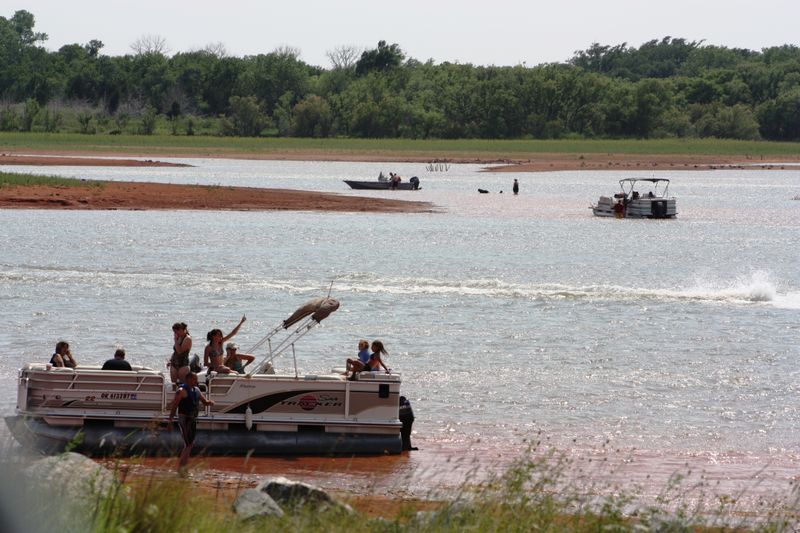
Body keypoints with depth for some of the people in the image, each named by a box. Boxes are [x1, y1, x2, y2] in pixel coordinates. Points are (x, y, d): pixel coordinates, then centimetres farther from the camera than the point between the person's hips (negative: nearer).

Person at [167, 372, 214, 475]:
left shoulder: (196, 390, 12)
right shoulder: (181, 391, -12)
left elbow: (204, 402, 21)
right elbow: (174, 407, -12)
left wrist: (210, 402, -4)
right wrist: (170, 422, -15)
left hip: (193, 420, 8)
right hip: (184, 419, -8)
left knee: (190, 445, 13)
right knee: (188, 445, -12)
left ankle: (183, 467, 22)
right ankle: (180, 467, -7)